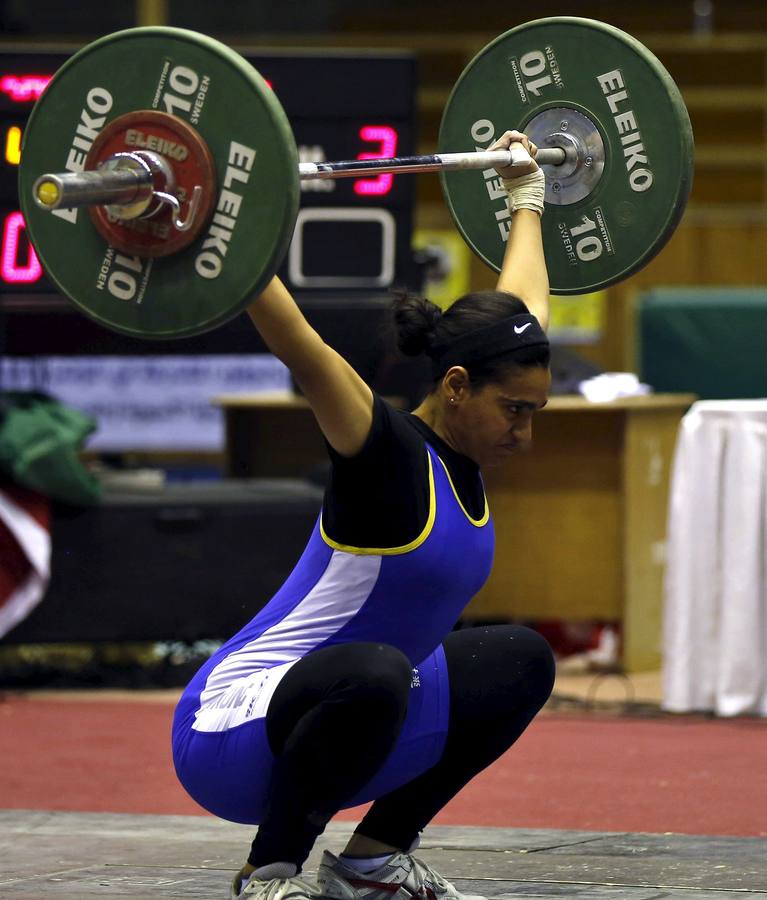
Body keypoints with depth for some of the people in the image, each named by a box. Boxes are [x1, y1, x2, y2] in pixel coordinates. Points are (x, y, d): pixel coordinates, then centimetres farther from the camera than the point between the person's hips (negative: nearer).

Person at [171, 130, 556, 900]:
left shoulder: (461, 457, 3)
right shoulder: (389, 457, -20)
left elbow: (522, 309, 18)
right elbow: (298, 348, -36)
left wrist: (525, 199, 27)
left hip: (330, 714, 9)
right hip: (234, 733, -9)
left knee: (520, 663, 14)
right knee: (371, 671, -39)